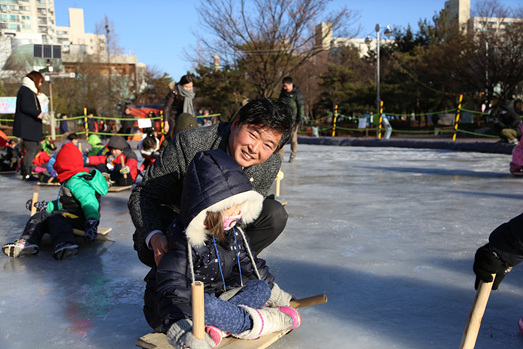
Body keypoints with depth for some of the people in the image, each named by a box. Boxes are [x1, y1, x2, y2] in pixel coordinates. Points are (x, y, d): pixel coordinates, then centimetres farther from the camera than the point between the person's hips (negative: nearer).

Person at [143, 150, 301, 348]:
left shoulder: (233, 233, 1)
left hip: (216, 296, 8)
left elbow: (253, 267, 15)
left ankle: (216, 327, -26)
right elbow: (171, 290, -31)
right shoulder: (182, 242, -24)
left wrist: (279, 298, 18)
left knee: (261, 287, -4)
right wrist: (182, 332, -44)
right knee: (205, 306, -39)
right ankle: (259, 322, -18)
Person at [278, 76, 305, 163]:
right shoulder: (282, 93, 13)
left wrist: (300, 118, -12)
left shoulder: (297, 94, -6)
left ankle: (293, 155, 19)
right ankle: (280, 156, -1)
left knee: (293, 137, 2)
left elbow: (301, 106, -7)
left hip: (293, 119, -5)